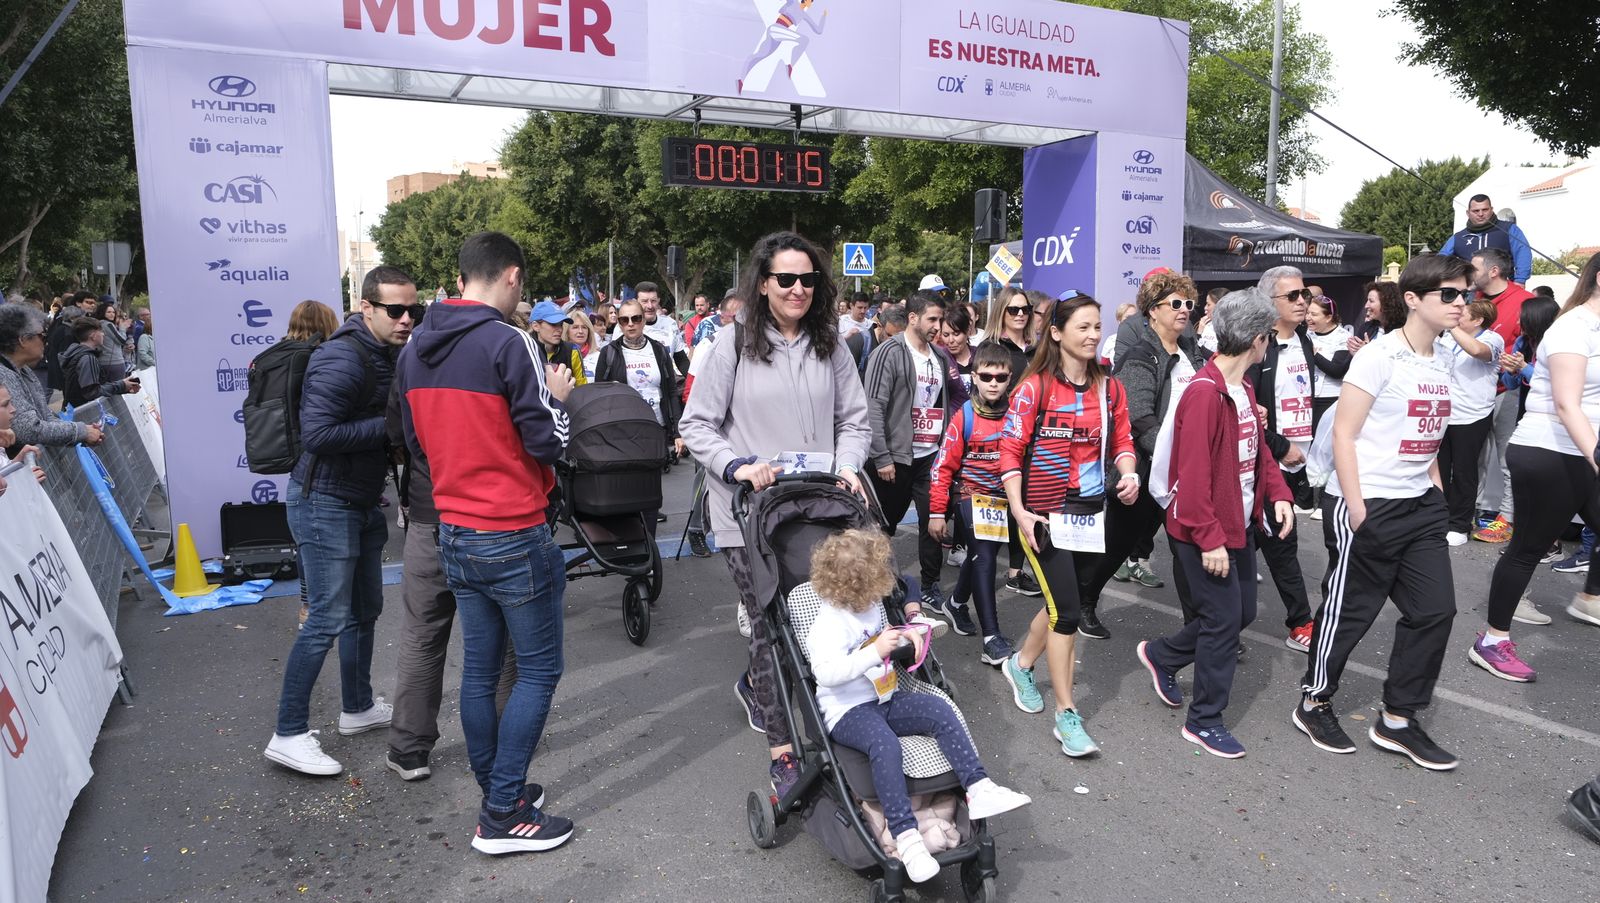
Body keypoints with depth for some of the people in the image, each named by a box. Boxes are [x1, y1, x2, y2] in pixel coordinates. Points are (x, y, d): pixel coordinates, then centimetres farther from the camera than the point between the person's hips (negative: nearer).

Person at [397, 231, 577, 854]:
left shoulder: (415, 352, 7)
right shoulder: (508, 343, -17)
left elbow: (417, 442, 16)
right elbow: (549, 441, -16)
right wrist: (557, 395, 1)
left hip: (454, 534, 8)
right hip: (514, 537, -7)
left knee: (479, 668, 15)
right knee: (539, 670, 4)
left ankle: (498, 792, 28)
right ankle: (503, 816, 9)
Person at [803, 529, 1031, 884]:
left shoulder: (872, 608, 8)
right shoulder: (829, 624, -20)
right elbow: (827, 672, -34)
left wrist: (904, 634, 7)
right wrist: (876, 652, -37)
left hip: (886, 700, 8)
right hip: (847, 711, -8)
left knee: (939, 709, -15)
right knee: (885, 745, -36)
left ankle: (978, 788, -14)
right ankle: (905, 835, -35)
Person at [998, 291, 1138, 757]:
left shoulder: (1110, 388, 6)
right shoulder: (1035, 387, -9)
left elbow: (1122, 442, 13)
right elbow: (1010, 449, -10)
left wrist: (1128, 474, -9)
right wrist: (1018, 510, -17)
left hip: (1092, 515, 6)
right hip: (1046, 515, -5)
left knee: (1060, 602, 17)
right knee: (1067, 611, -7)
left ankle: (1021, 665, 44)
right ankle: (1066, 716, 6)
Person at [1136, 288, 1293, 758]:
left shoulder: (1244, 388, 8)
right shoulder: (1205, 392, -23)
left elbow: (1258, 447, 17)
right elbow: (1193, 474, -26)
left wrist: (1278, 494, 3)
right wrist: (1209, 538, -24)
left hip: (1239, 524, 10)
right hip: (1207, 532, -10)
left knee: (1243, 611, 17)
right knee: (1223, 620, -1)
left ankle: (1161, 655, 36)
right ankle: (1204, 721, 15)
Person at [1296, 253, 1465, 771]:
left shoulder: (1443, 359, 11)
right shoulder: (1380, 355, -13)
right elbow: (1343, 434, -15)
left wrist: (1437, 493, 14)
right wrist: (1357, 509, -18)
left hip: (1420, 505, 8)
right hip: (1368, 505, -8)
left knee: (1435, 610, 8)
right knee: (1349, 610, 3)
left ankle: (1397, 720, 21)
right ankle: (1313, 705, 22)